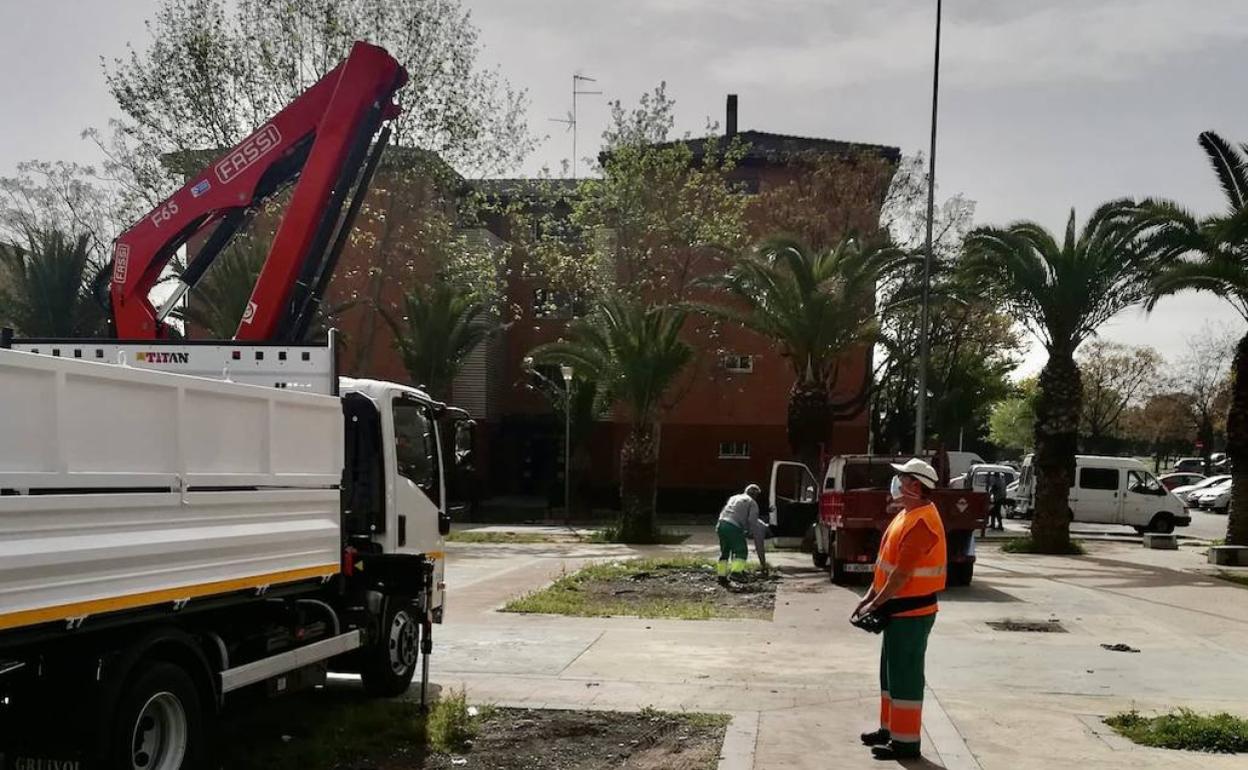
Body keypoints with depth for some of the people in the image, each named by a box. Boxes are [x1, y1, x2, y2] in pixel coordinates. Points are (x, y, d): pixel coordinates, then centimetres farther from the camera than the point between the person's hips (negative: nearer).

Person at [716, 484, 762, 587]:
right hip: (734, 528, -6)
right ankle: (735, 571, -22)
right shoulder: (752, 503, 11)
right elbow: (752, 521, 0)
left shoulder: (733, 498, 30)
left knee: (724, 552, 16)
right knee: (741, 551, -1)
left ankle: (722, 577, 16)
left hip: (722, 523, 6)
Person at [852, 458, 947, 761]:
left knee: (906, 675, -4)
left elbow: (902, 573, -22)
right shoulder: (907, 515, 12)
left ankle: (906, 741, 3)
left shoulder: (921, 522, -21)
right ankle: (890, 729, 28)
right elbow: (887, 564, 17)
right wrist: (870, 596, 12)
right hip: (899, 609, 10)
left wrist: (877, 604, -15)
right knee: (890, 672, 18)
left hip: (911, 612, -10)